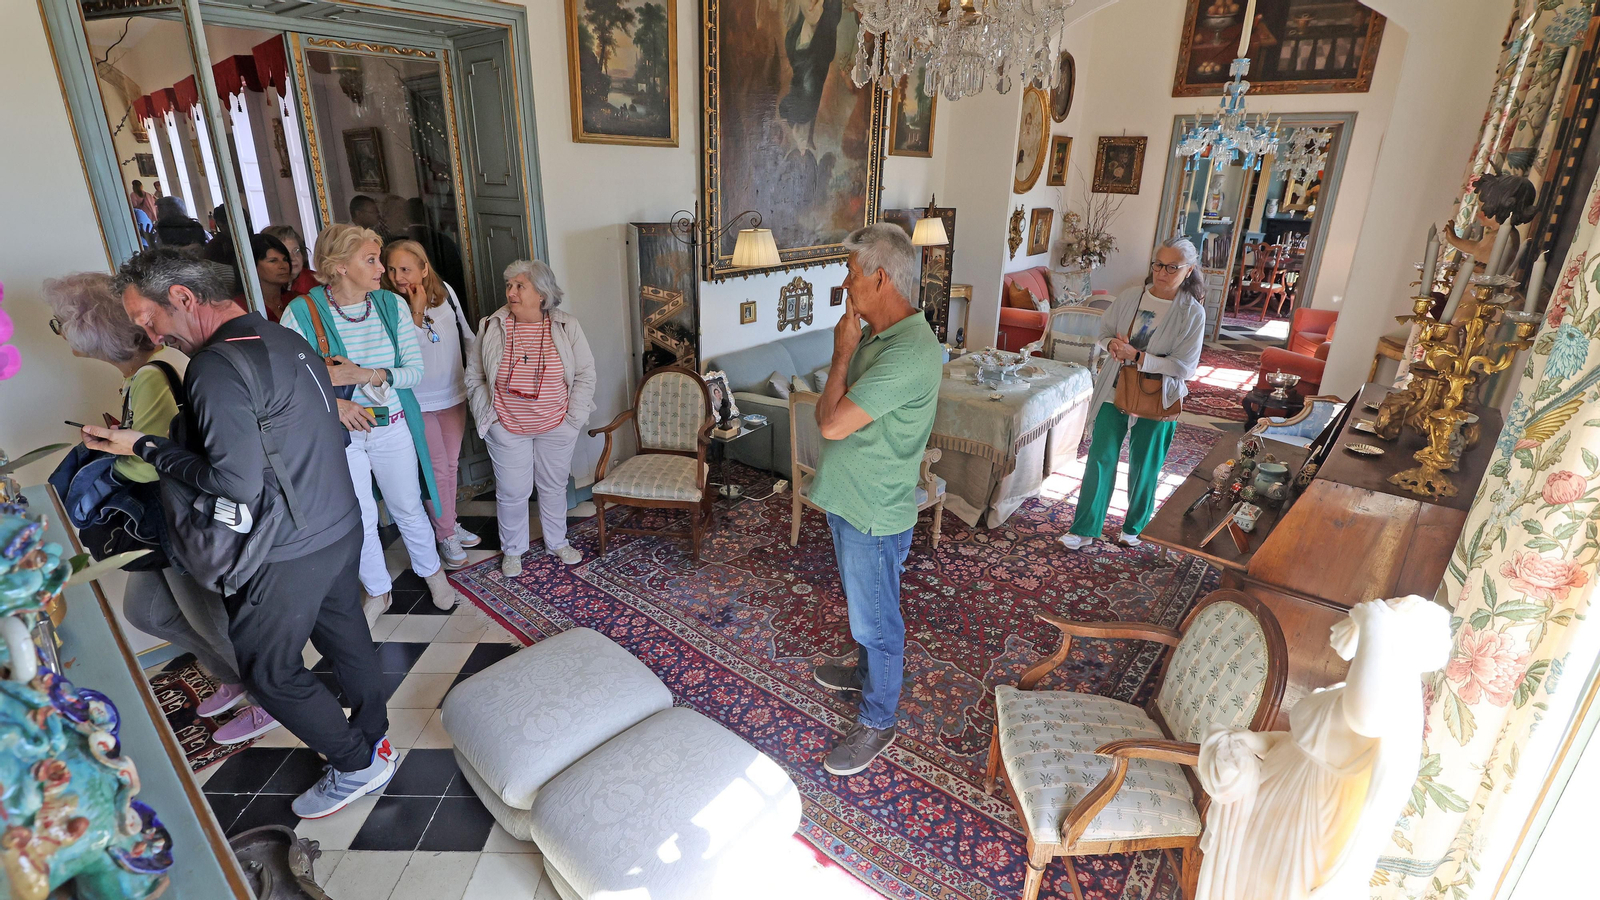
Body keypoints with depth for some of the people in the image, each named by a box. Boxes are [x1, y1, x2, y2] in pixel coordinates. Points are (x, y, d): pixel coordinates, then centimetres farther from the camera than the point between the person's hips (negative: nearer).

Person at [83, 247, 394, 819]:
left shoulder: (216, 368, -22)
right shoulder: (285, 338, 6)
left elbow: (240, 483, -25)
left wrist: (145, 448, -14)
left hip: (289, 552, -8)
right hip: (343, 524, 9)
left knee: (269, 669, 10)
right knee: (343, 633, 22)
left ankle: (358, 766, 22)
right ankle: (374, 737, 40)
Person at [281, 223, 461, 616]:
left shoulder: (392, 305, -4)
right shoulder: (302, 312, -11)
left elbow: (415, 371, -6)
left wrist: (367, 375, -21)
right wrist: (332, 403, -24)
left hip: (392, 428, 2)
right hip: (338, 434, -1)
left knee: (408, 509, 16)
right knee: (359, 520, 12)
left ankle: (431, 571, 41)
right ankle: (377, 591, 35)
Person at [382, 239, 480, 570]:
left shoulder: (445, 292, -2)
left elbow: (466, 335, 9)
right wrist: (417, 311, -26)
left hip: (454, 395, 5)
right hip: (419, 403, -4)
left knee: (451, 463, 16)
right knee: (438, 468, 2)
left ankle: (450, 524, 33)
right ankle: (446, 536, 17)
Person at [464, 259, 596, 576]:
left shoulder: (566, 327, -6)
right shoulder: (492, 327, -4)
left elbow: (585, 373, -1)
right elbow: (474, 375, 5)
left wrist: (574, 417, -6)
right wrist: (486, 415, -3)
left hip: (556, 428, 0)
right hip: (507, 430, 0)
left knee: (554, 487, 16)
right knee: (511, 493, 9)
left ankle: (557, 542, 37)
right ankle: (512, 550, 31)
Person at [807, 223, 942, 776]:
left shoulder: (909, 354, -30)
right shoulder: (876, 335, 3)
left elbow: (831, 422, -30)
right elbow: (832, 408, 13)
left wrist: (841, 352, -20)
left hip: (875, 515, -9)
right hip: (849, 500, 10)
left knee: (876, 620, 10)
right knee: (862, 606, 28)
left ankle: (877, 722, 31)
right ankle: (868, 674, 52)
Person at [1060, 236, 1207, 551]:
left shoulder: (1192, 313, -11)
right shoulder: (1131, 295, -2)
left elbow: (1184, 366, -15)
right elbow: (1104, 330, 8)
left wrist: (1137, 357, -23)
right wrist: (1112, 343, -15)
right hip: (1115, 392, 2)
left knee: (1144, 466, 13)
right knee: (1100, 459, 5)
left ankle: (1135, 527, 35)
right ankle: (1085, 530, 16)